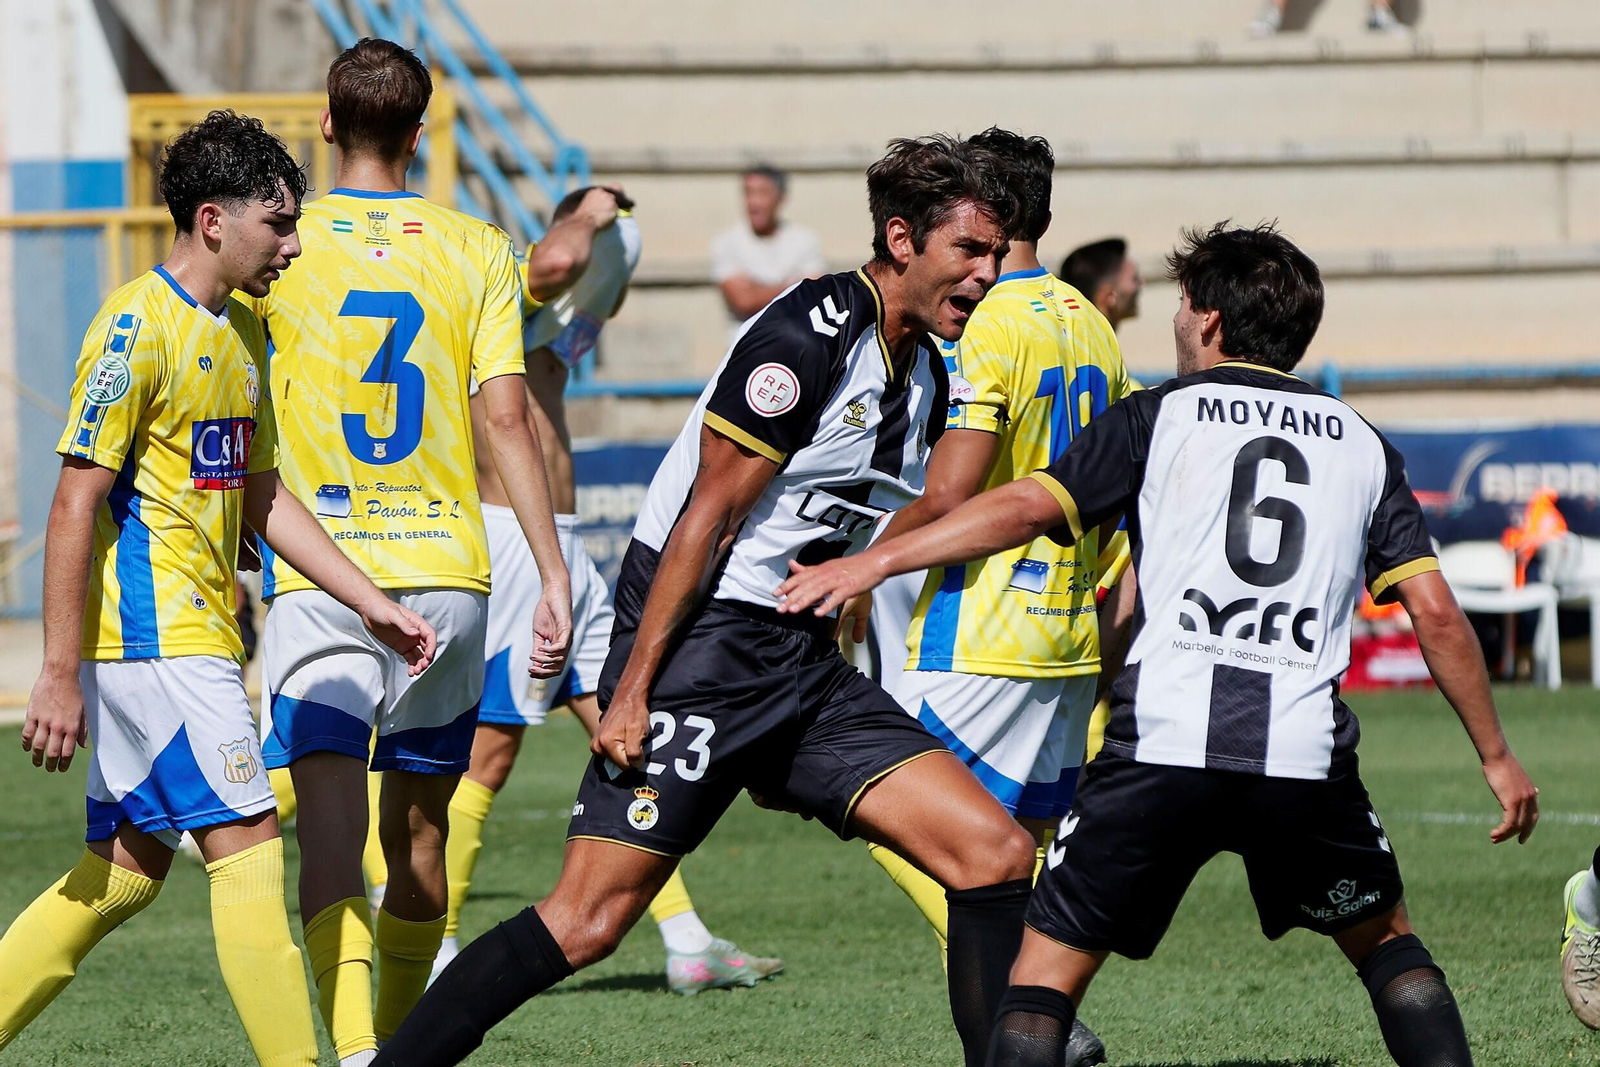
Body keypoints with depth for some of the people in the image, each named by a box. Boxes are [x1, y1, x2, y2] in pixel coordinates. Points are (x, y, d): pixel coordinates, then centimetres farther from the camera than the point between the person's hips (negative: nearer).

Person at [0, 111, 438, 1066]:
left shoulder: (240, 332, 15)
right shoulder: (139, 326, -13)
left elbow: (262, 498, 23)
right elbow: (76, 503, -15)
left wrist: (372, 603, 16)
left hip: (195, 636, 9)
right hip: (151, 634, -9)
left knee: (130, 867, 10)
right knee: (248, 843, -10)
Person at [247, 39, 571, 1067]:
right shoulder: (478, 250, 3)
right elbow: (508, 417, -4)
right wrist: (554, 576, -4)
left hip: (316, 577, -2)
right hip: (445, 566, 2)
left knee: (331, 826, -10)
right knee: (418, 830, 15)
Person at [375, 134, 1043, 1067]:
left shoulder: (928, 377, 13)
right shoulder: (809, 334, -14)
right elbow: (707, 516, -16)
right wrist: (632, 689, -17)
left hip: (802, 665, 8)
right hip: (699, 642, -8)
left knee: (996, 854, -4)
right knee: (588, 922, -11)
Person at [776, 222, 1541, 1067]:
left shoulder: (1160, 416, 10)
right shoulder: (1362, 445, 17)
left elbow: (1027, 507, 1)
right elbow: (1436, 613, 12)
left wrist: (872, 561, 8)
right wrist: (1496, 755, 20)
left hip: (1161, 744, -2)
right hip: (1307, 752, 2)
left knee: (1047, 971, 6)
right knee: (1385, 941, 24)